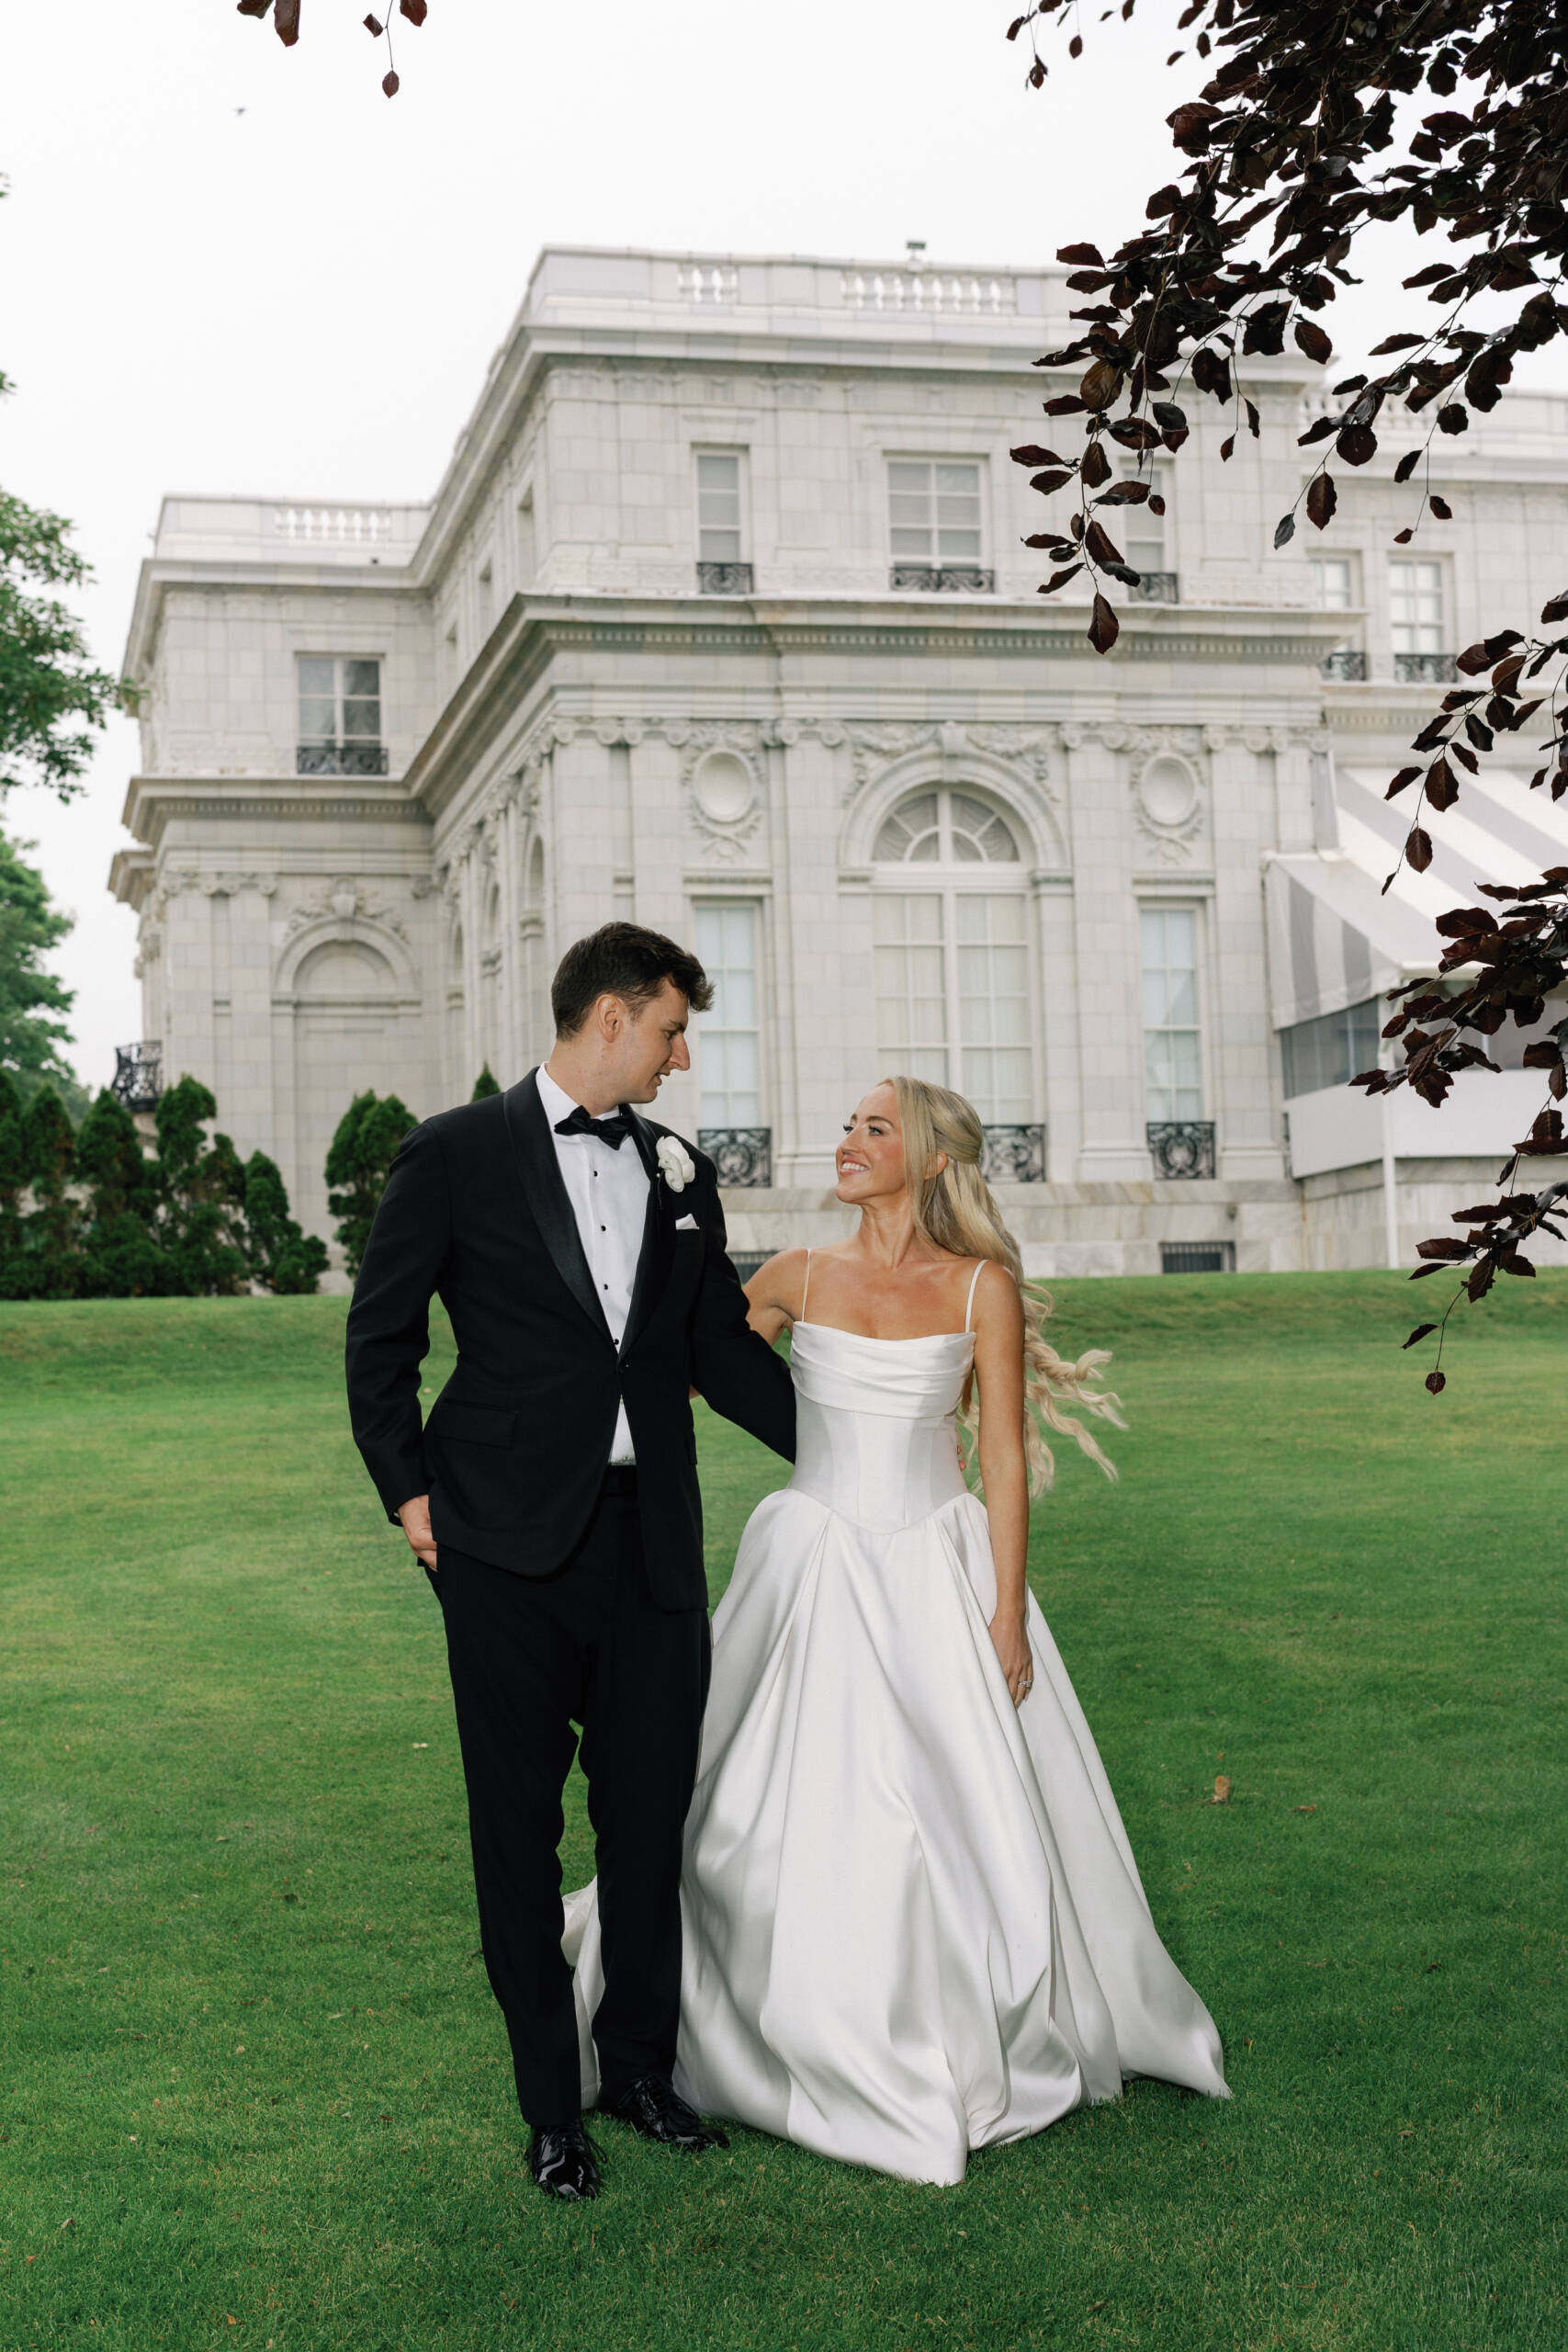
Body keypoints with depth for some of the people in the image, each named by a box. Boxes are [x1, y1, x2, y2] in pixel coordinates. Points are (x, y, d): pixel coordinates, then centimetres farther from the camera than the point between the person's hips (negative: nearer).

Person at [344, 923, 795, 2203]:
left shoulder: (680, 1171, 12)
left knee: (651, 1819, 10)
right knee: (521, 1832, 6)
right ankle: (550, 2104, 21)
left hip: (654, 1541, 4)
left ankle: (643, 2063, 30)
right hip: (511, 1547, -4)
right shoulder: (458, 1155, -2)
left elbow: (724, 1349, 17)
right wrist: (409, 1491, -4)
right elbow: (380, 1338, 2)